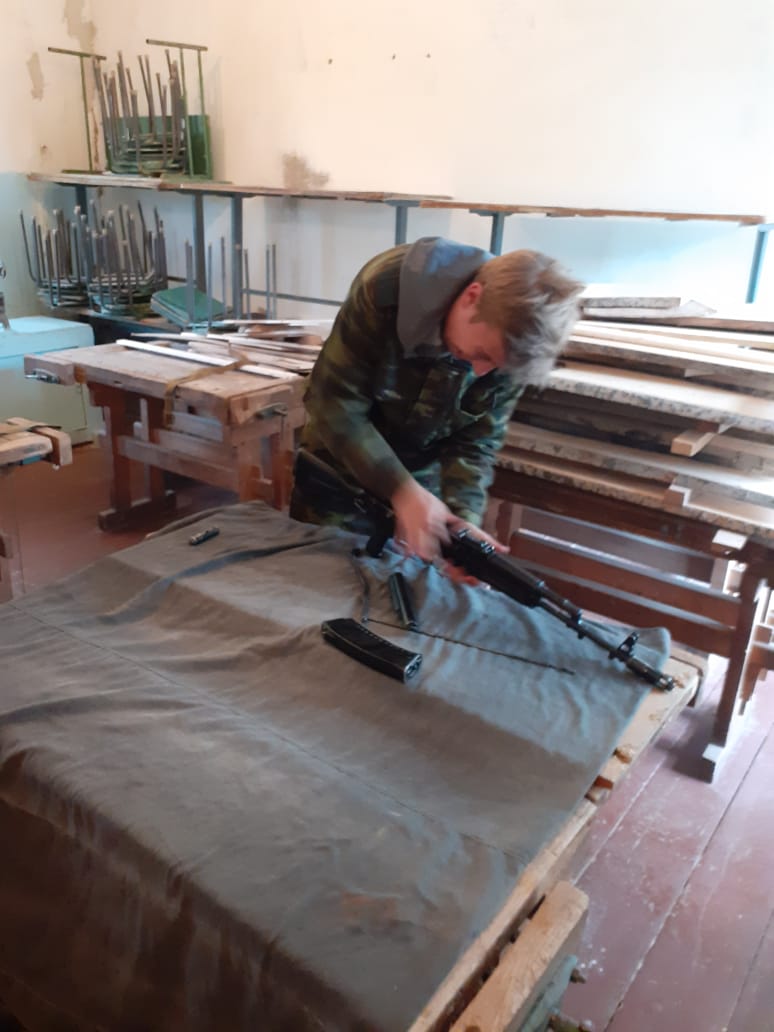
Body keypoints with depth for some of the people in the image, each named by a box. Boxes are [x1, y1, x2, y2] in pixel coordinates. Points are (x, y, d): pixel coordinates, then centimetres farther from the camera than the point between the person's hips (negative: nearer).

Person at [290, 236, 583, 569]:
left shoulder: (511, 342, -21)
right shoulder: (385, 288, -32)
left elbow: (476, 441, -14)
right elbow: (334, 404, -29)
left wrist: (465, 515, -31)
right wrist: (403, 490, -35)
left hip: (423, 479, 2)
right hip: (340, 466, -2)